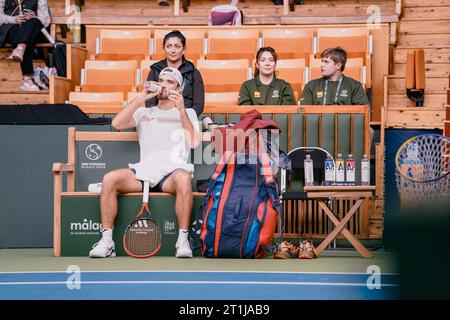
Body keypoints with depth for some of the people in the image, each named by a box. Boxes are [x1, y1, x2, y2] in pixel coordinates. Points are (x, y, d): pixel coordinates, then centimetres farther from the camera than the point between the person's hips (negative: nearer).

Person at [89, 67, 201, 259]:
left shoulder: (187, 113, 19)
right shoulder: (144, 112, 25)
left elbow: (194, 143, 1)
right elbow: (117, 124, 6)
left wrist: (181, 110, -6)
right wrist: (140, 98, 4)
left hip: (173, 172, -2)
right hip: (144, 170, 3)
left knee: (184, 179, -39)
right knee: (109, 179, -26)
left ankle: (183, 240, -33)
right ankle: (106, 241, -22)